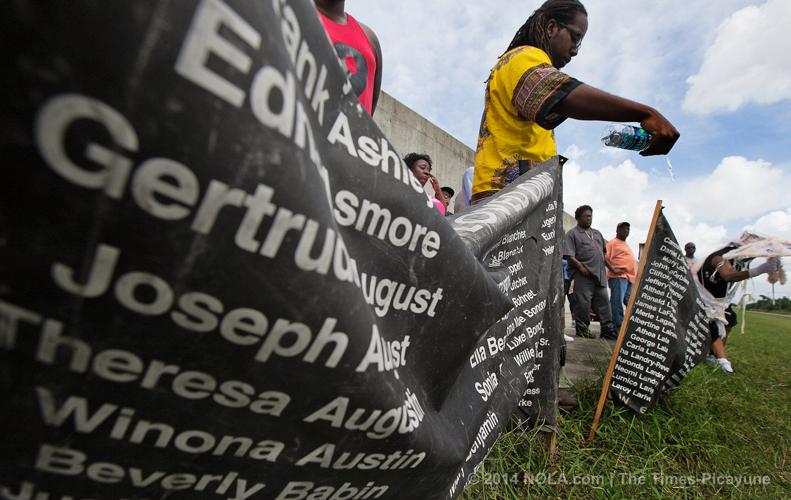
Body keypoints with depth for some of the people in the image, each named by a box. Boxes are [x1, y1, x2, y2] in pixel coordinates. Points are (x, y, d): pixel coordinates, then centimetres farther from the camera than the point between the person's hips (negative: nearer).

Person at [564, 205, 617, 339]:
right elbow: (569, 255, -11)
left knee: (603, 301, 8)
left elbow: (603, 253, 28)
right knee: (583, 303, -4)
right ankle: (582, 329, 7)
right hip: (583, 275, -7)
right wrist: (581, 267, -19)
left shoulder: (597, 233, 23)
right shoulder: (572, 234, -1)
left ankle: (607, 329, 15)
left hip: (600, 275, 7)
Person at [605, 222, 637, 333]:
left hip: (630, 277, 9)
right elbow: (605, 257, -12)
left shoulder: (626, 244, 28)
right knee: (617, 301, -13)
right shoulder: (613, 243, 0)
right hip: (618, 276, -9)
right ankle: (618, 326, -13)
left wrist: (636, 275, 23)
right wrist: (613, 269, -19)